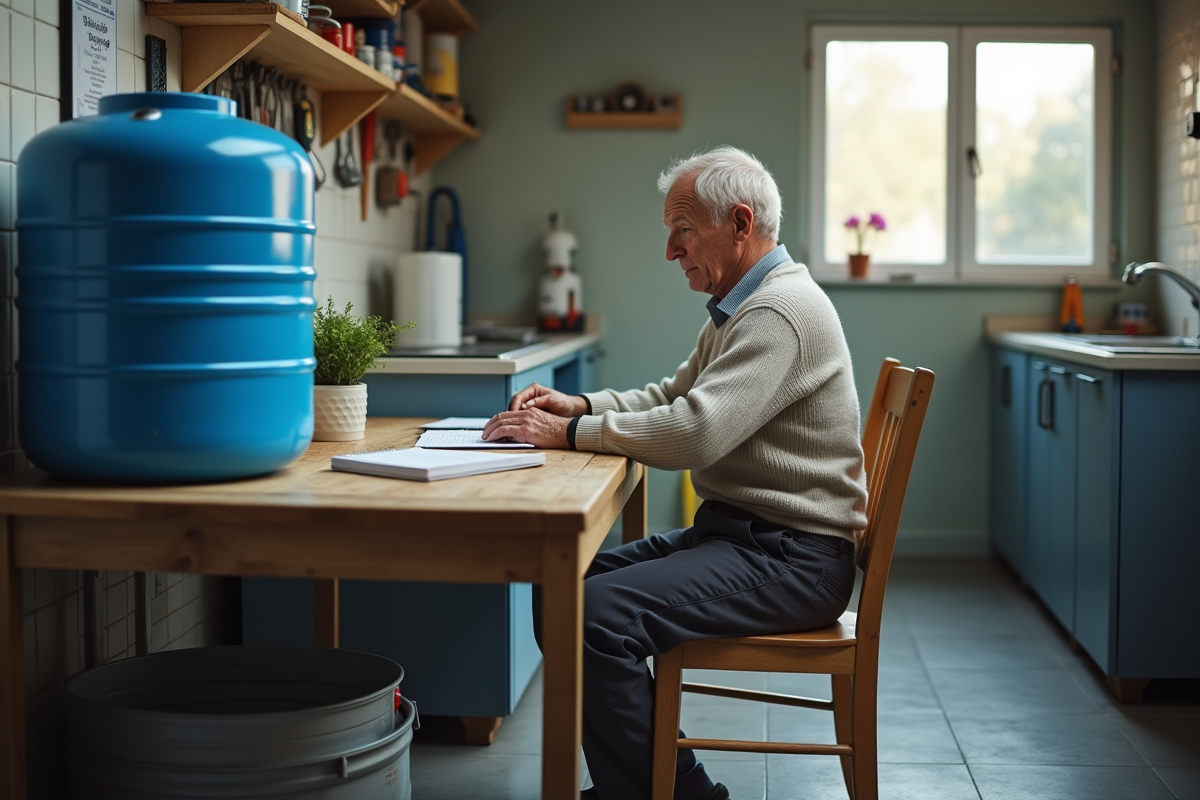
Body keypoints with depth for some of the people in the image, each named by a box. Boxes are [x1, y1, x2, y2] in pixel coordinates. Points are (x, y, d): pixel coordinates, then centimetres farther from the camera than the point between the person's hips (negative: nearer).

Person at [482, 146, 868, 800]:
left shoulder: (783, 311, -18)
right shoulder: (738, 309, 17)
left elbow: (694, 432, -27)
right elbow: (674, 396, 25)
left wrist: (568, 433, -17)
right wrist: (582, 404, 7)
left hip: (790, 556, -10)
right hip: (736, 531, 10)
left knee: (599, 614, -25)